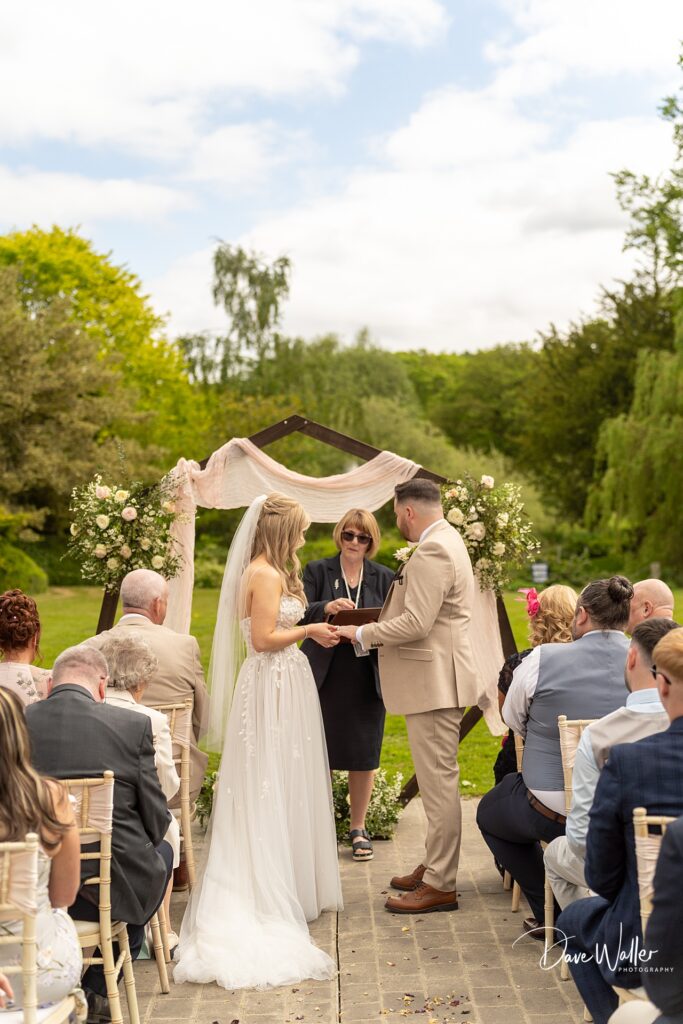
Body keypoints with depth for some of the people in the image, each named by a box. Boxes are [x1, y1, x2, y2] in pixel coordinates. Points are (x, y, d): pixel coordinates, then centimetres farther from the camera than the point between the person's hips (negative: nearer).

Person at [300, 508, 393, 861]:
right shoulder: (317, 571, 3)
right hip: (325, 676, -1)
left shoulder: (383, 577, 8)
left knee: (364, 754, 7)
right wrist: (326, 607, -30)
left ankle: (358, 828, 21)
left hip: (367, 679, 2)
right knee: (320, 752, 2)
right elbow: (300, 614, -10)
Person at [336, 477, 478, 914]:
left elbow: (416, 623, -24)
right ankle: (435, 866, 29)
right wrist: (380, 625, 13)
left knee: (439, 782, -5)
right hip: (435, 680, 11)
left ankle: (440, 885, 2)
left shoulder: (432, 553, -19)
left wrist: (363, 632, -13)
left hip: (434, 682, -11)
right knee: (438, 780, 18)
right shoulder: (448, 541, 15)